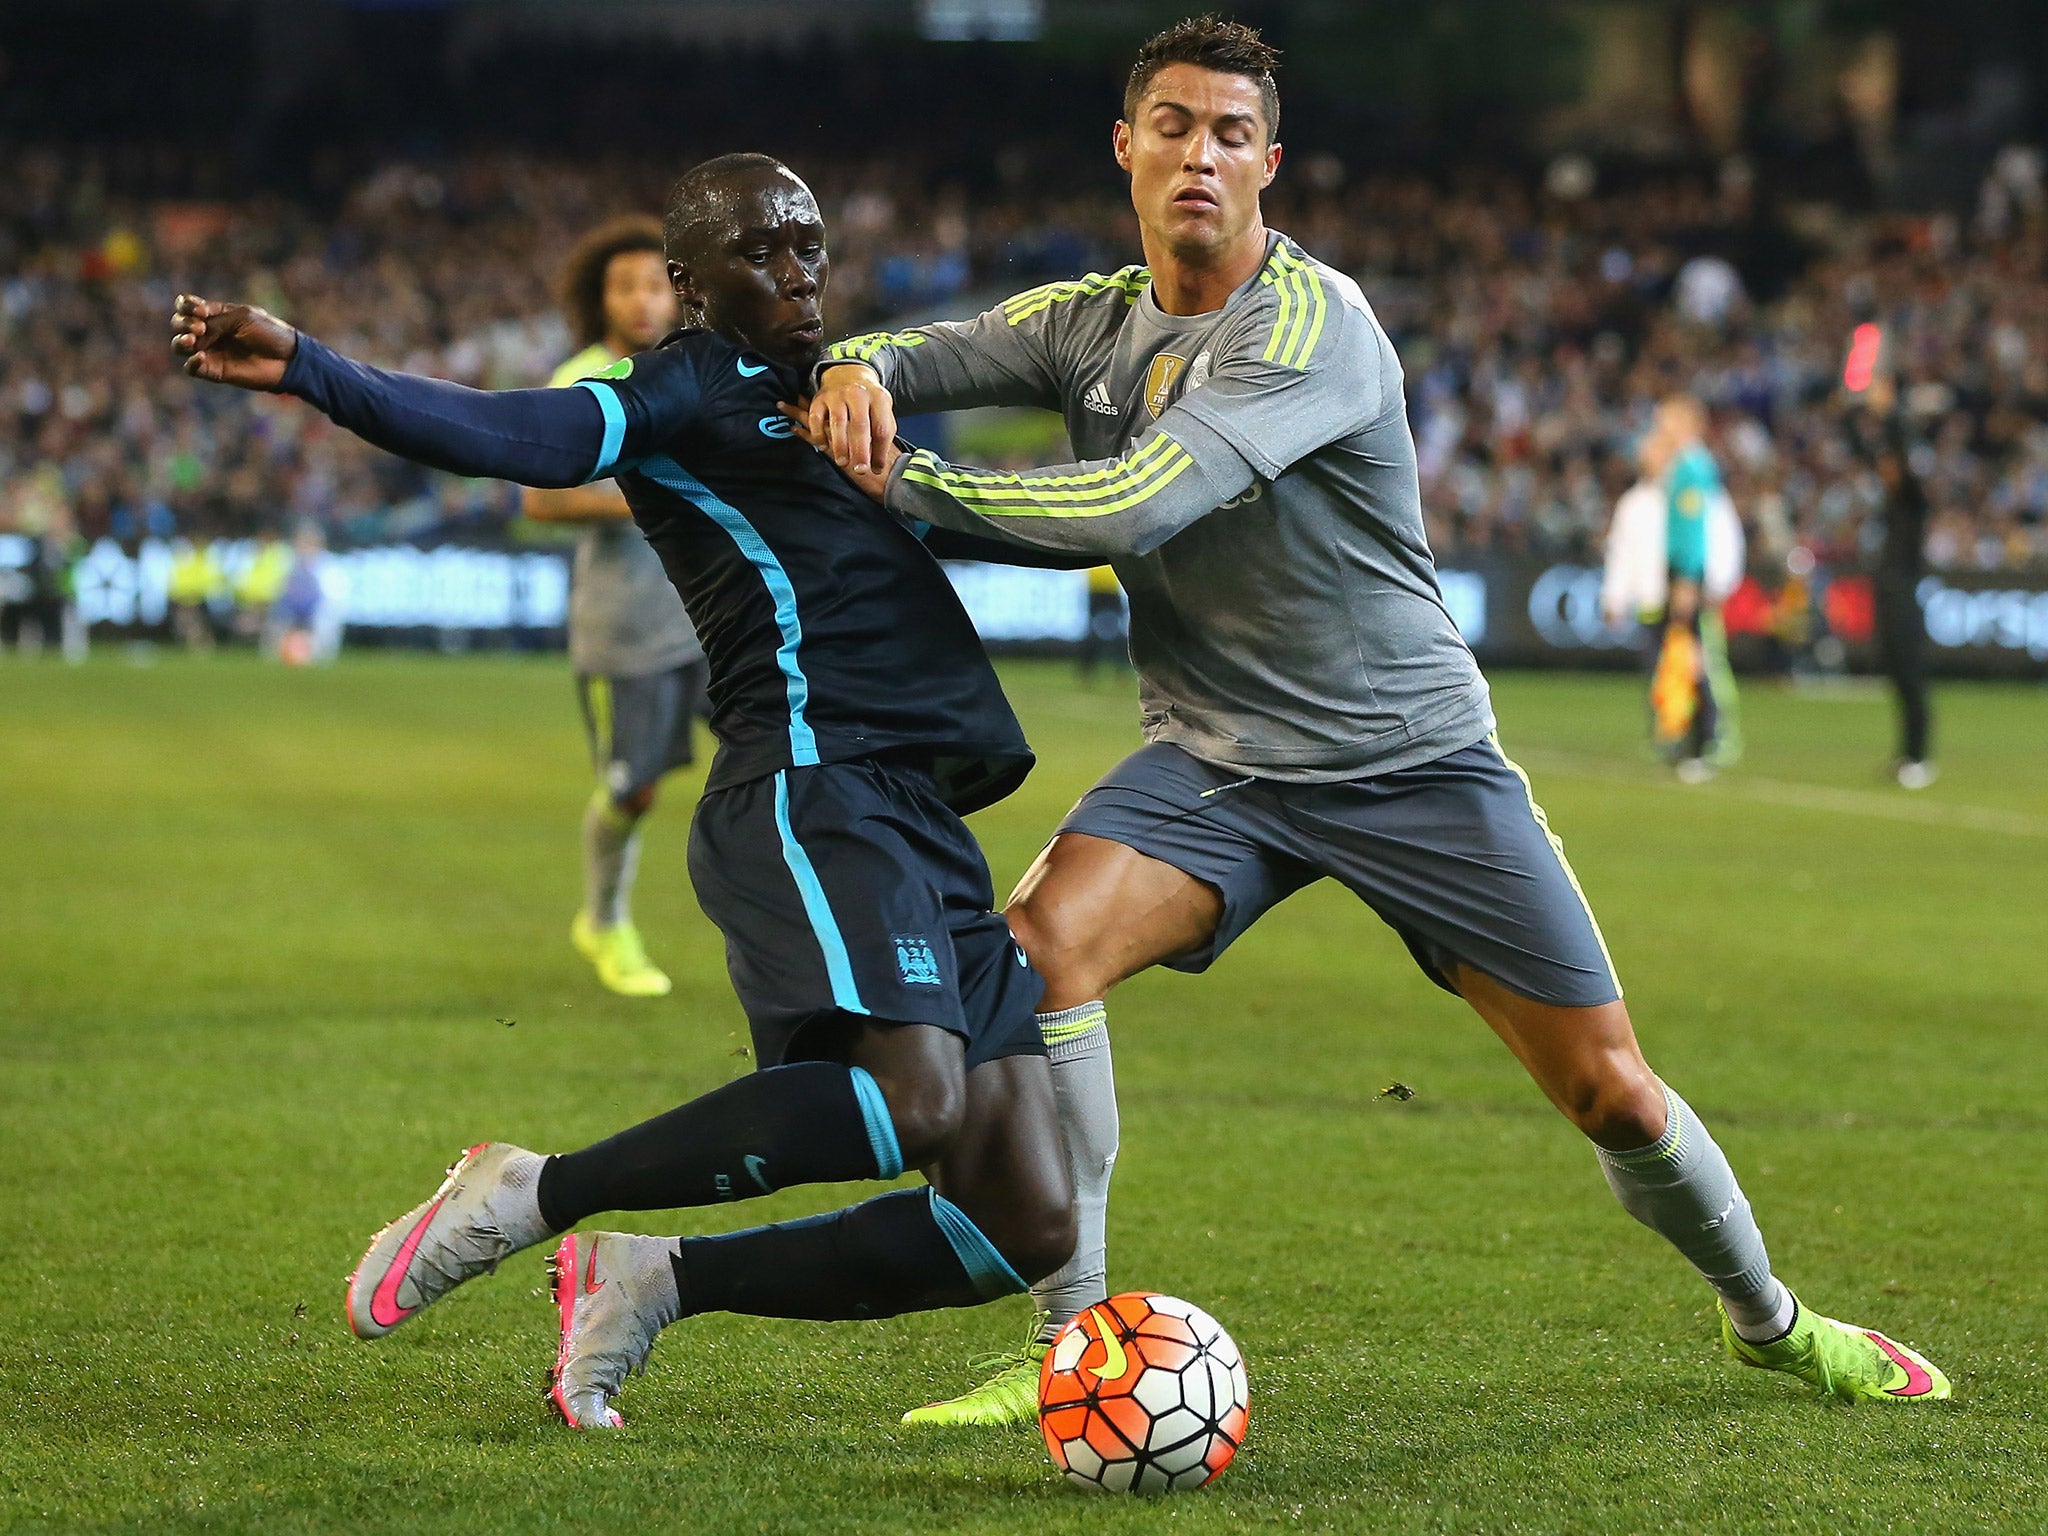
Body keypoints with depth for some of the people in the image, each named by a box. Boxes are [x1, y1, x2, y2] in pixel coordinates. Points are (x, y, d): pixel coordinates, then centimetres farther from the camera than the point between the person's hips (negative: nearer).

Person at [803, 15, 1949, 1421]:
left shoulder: (1312, 322, -21)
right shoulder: (1094, 319, 1)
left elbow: (1132, 508, -31)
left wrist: (902, 483, -25)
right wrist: (856, 371, -27)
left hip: (1418, 760, -4)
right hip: (1215, 763, 4)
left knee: (1611, 1091, -1)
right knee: (1042, 939, -26)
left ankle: (1768, 1320, 29)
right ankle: (1068, 1346, -15)